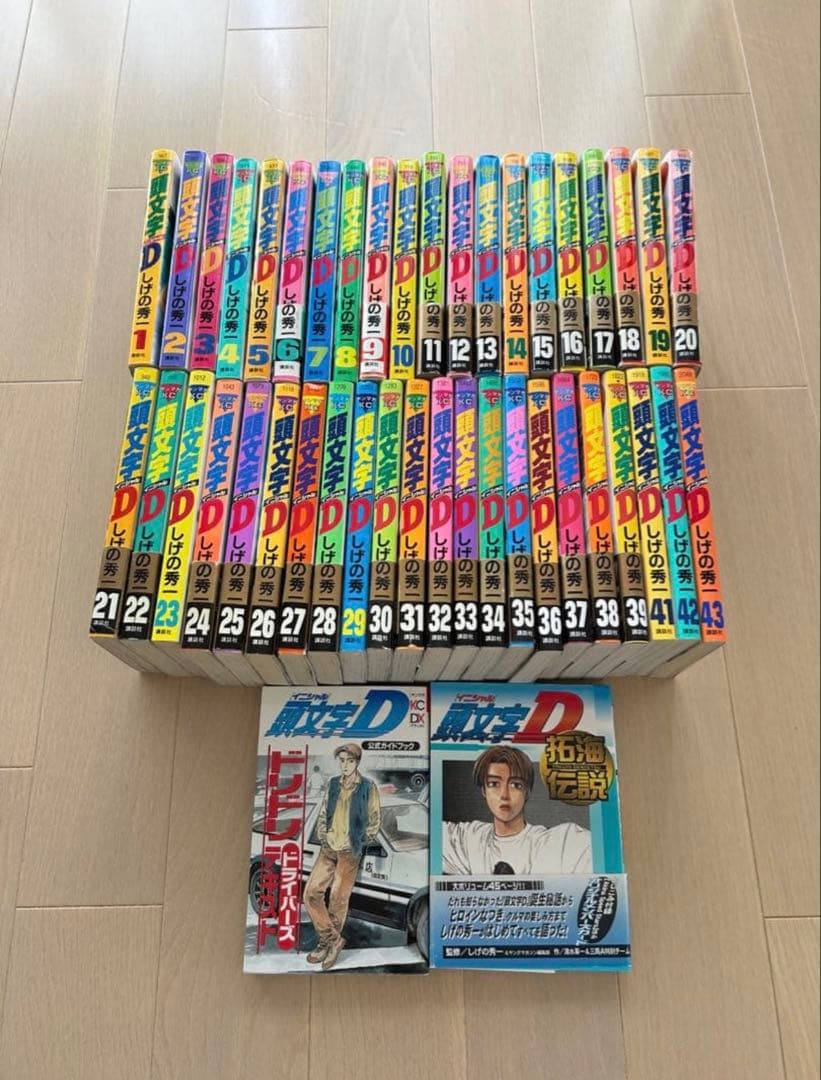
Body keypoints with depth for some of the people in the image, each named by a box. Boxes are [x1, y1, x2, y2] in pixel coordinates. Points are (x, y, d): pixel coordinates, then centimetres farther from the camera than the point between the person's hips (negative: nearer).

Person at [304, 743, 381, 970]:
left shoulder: (368, 787, -5)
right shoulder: (332, 784, 7)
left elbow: (374, 820, 0)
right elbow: (322, 813, 14)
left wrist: (360, 844, -3)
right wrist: (323, 837, 2)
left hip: (350, 851, -4)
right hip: (328, 848, 4)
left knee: (338, 899, 2)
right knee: (311, 892, -2)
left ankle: (329, 942, 20)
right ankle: (332, 939, 11)